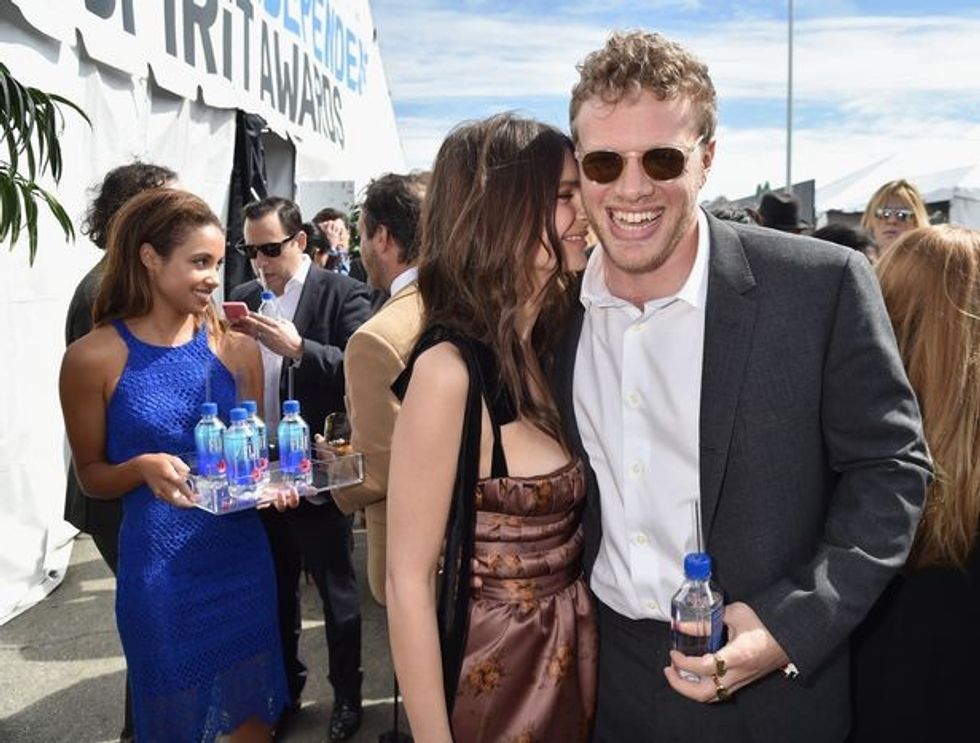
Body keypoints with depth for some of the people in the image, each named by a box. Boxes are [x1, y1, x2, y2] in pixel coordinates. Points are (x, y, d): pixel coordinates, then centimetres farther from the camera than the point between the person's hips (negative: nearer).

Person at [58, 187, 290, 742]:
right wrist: (142, 468, -21)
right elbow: (91, 476, -1)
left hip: (242, 557, 3)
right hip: (158, 570, -2)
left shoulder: (237, 346, -2)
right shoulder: (94, 357, -9)